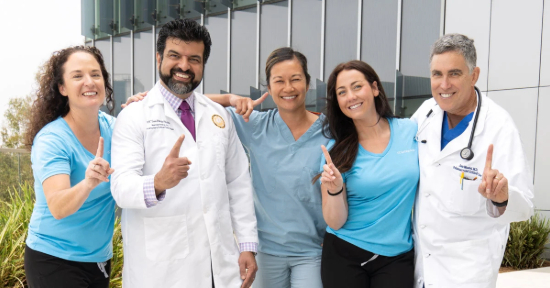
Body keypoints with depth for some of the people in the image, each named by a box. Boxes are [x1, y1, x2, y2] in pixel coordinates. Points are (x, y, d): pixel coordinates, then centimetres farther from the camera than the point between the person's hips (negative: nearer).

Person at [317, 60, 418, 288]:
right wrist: (335, 188, -25)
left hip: (397, 257, 1)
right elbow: (336, 222, -8)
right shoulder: (337, 150, -6)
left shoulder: (412, 132, -4)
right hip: (344, 257, 0)